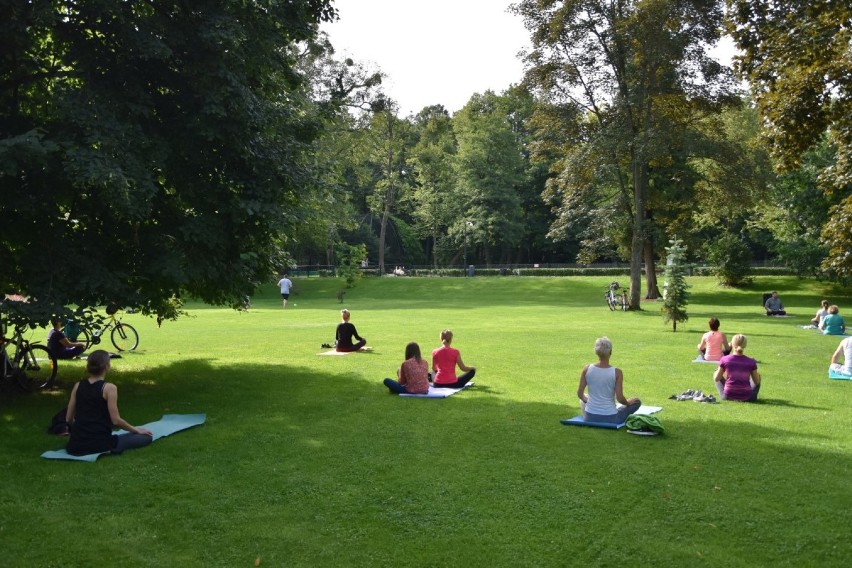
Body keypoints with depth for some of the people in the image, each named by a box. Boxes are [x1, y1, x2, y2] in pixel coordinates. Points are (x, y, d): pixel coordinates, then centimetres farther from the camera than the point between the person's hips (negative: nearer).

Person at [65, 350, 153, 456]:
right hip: (99, 444, -7)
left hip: (75, 446, 7)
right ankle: (105, 450, -4)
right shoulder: (109, 388, -11)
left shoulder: (78, 386, 5)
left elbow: (68, 419, 9)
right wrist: (136, 429, 4)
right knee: (146, 437, 4)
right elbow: (116, 420, -12)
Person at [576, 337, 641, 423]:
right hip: (610, 419, -3)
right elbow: (620, 398, -17)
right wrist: (628, 402, 5)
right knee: (637, 402, 19)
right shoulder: (617, 372, -17)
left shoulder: (587, 369, -10)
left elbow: (580, 394, -5)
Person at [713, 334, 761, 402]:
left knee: (716, 373, 25)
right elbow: (757, 382, 3)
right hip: (746, 398, 1)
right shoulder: (751, 362, -9)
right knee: (758, 376, 27)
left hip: (727, 397, -1)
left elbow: (716, 379, -2)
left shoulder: (725, 359, -10)